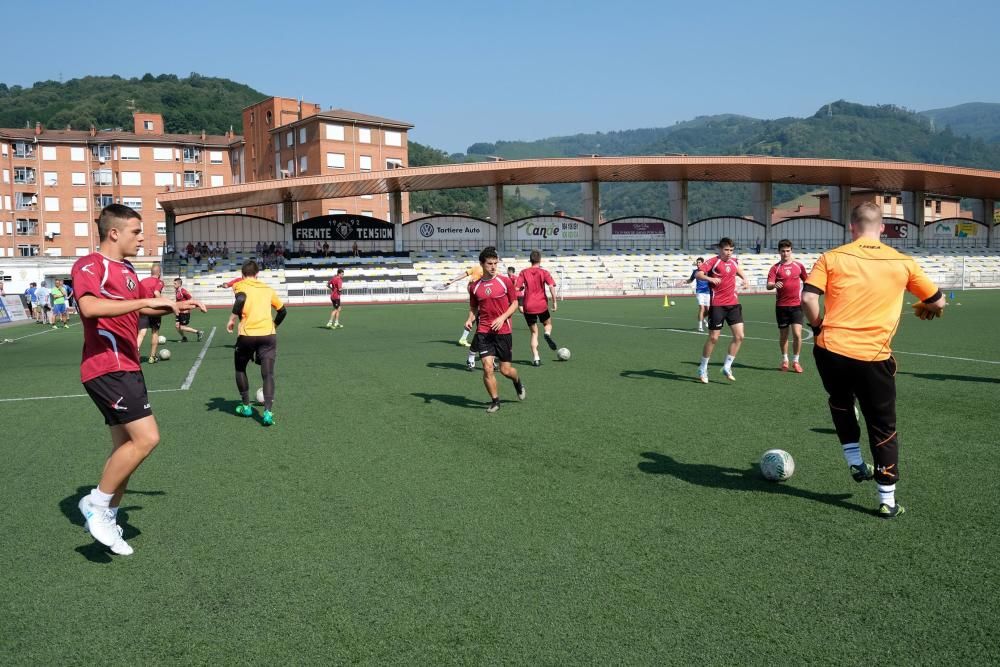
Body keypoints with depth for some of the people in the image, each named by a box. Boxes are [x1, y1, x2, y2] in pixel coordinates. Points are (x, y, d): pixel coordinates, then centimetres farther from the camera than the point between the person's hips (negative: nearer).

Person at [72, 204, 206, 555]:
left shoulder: (127, 270, 17)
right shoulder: (89, 266, -11)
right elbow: (90, 306, -31)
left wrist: (177, 306, 24)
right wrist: (147, 301, -30)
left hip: (127, 367, 10)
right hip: (107, 368, -10)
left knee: (127, 444, 11)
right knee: (146, 437, -17)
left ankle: (107, 519, 21)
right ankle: (97, 502, -2)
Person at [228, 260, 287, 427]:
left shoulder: (240, 285, 6)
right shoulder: (267, 289, 18)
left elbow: (241, 299, -17)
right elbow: (282, 310, 23)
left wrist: (232, 319, -9)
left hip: (247, 335, -2)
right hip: (268, 334, 2)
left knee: (240, 369, 23)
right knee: (268, 374, 0)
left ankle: (246, 406, 27)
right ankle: (267, 412, -16)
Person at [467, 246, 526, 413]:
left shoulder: (505, 281, -2)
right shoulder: (474, 286, 4)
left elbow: (514, 303, 3)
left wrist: (502, 318, -13)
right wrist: (470, 319, -5)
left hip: (503, 331, -1)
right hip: (483, 332, 1)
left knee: (505, 370, 4)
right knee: (487, 367, -10)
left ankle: (517, 382, 41)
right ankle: (495, 401, 9)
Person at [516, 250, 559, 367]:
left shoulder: (524, 273, 4)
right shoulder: (544, 272, 1)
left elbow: (517, 288, -3)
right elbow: (551, 286, -12)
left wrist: (519, 304, 2)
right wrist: (554, 302, -7)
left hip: (528, 307, 1)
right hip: (542, 305, -1)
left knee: (534, 332, 11)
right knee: (548, 323, 26)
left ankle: (535, 358, 0)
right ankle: (548, 334, -10)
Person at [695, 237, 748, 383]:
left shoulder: (734, 261, 10)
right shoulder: (713, 262, -9)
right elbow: (698, 274, -21)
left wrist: (744, 278, 14)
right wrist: (710, 278, -39)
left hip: (733, 303, 6)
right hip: (717, 305, -6)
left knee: (739, 336, -3)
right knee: (713, 338, -1)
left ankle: (727, 367, 9)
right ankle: (703, 369, 15)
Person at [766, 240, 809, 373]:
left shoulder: (798, 265, 4)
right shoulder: (775, 268, -1)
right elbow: (768, 285, -13)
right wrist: (774, 285, -35)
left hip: (796, 305, 0)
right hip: (781, 306, 0)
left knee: (797, 334, -10)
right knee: (783, 335, 9)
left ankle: (795, 361, 5)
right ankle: (784, 360, 27)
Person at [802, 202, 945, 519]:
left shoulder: (832, 258, 0)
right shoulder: (903, 263, 5)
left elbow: (808, 298, -11)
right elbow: (937, 302, 15)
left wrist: (819, 326, 6)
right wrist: (924, 309, 37)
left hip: (830, 350, 0)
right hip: (874, 357, 0)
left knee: (840, 404, 31)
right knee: (883, 427, 13)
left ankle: (855, 464, 29)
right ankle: (887, 501, 17)